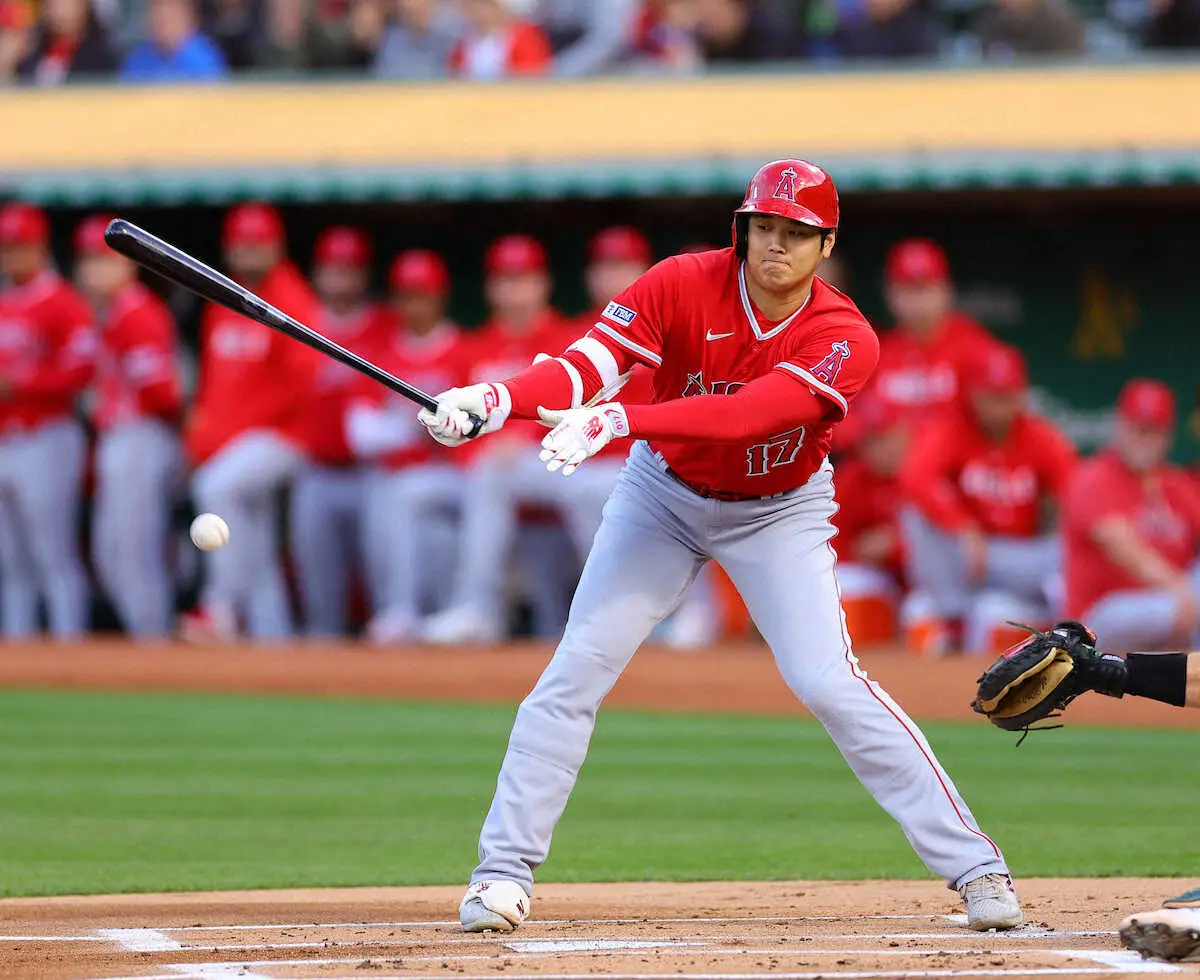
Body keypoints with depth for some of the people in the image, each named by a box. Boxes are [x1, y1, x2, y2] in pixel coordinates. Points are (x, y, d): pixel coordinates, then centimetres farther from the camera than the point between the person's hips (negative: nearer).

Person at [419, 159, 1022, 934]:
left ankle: (972, 863, -9)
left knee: (827, 681, -16)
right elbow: (585, 366, -32)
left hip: (779, 513, -2)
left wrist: (618, 421, -52)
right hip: (664, 493, 2)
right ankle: (505, 871, 1)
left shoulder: (845, 339, -27)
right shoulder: (683, 287, -21)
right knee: (579, 667, -8)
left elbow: (752, 413, -41)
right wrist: (498, 399, -52)